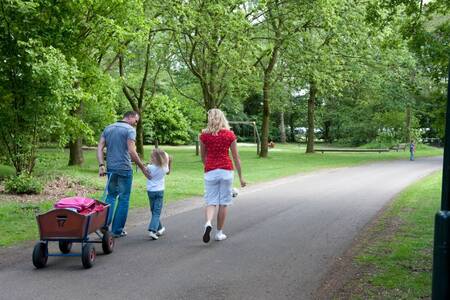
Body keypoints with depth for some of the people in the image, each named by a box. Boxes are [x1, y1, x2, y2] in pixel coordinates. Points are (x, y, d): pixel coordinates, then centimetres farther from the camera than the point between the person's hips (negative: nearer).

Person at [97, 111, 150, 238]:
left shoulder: (108, 128, 12)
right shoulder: (130, 130, -8)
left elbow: (100, 148, 4)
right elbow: (131, 151, -17)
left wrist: (101, 165, 0)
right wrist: (142, 167, -11)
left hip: (110, 168, 6)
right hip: (124, 169, -5)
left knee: (111, 195, 19)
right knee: (123, 199, 5)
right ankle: (117, 230, 10)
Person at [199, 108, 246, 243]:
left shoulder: (204, 135, -1)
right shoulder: (230, 135, -2)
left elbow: (203, 157, 11)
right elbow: (236, 157, 0)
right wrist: (241, 176, 6)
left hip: (210, 171, 0)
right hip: (226, 170, 0)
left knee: (211, 202, 6)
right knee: (223, 203, 8)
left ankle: (208, 223, -21)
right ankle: (219, 233, 14)